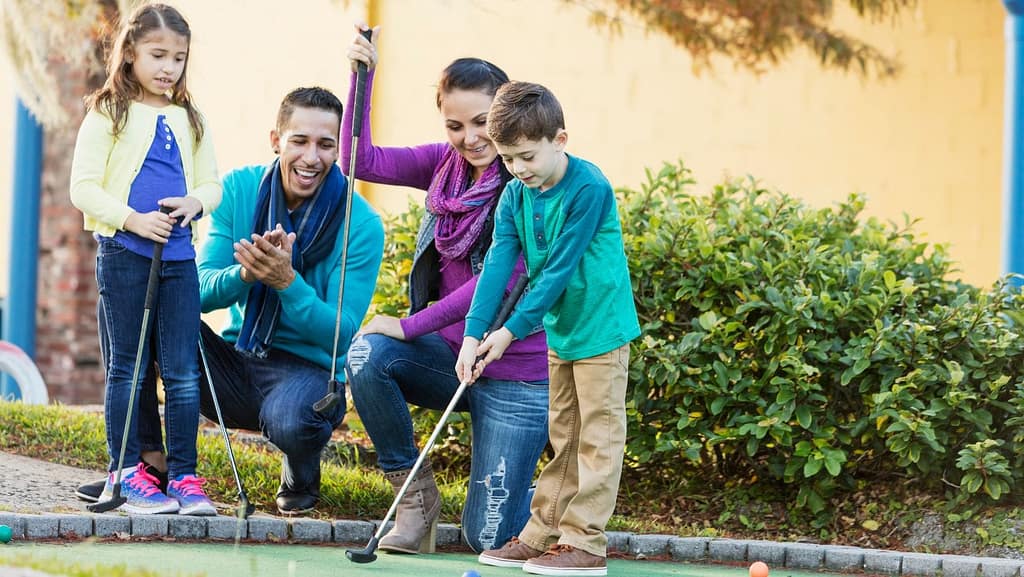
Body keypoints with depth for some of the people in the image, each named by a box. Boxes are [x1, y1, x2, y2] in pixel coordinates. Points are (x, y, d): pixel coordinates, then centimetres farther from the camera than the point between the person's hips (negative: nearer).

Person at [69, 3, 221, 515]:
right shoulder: (107, 116, -2)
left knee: (184, 372, 2)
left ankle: (183, 475, 7)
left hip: (178, 256, 4)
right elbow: (83, 189, -6)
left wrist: (195, 201, -6)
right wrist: (132, 219, -17)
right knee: (126, 369, 3)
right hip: (123, 255, -4)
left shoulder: (190, 120, 12)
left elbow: (212, 183, 17)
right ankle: (125, 472, 9)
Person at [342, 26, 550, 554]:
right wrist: (363, 76, -12)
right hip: (451, 352, 5)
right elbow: (363, 162, -2)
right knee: (368, 353, -27)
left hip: (516, 375, -5)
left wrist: (410, 326, -17)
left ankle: (532, 489, 32)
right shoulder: (446, 164, 4)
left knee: (486, 536, -6)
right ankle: (417, 495, -6)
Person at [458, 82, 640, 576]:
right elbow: (498, 265, -7)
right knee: (563, 437, 14)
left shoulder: (588, 189, -22)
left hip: (600, 328, -8)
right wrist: (473, 333, -18)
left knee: (597, 436, -3)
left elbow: (559, 271, -22)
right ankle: (542, 536, 18)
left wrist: (512, 330, -20)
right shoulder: (515, 196, -1)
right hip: (559, 331, 8)